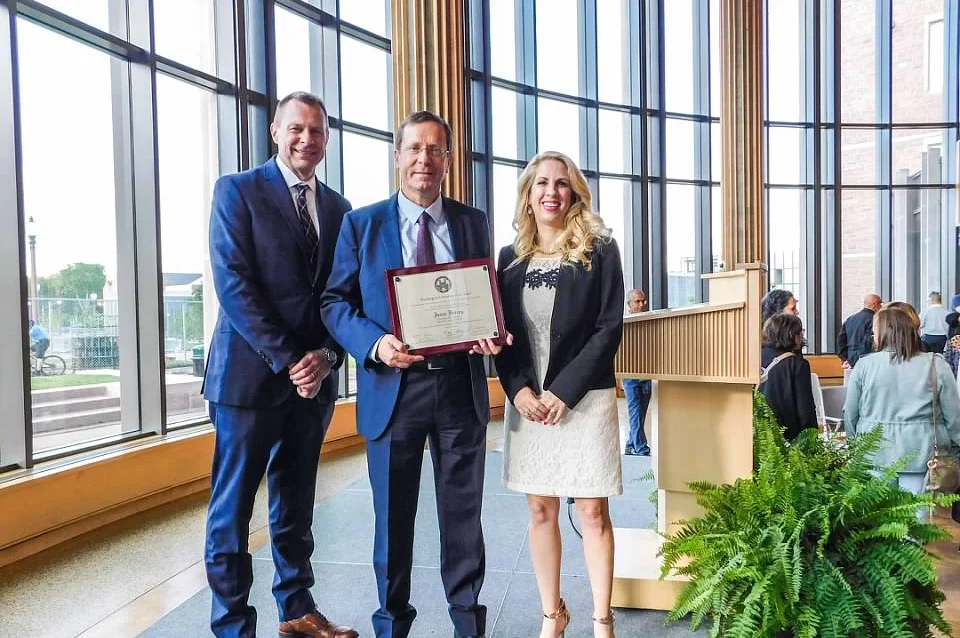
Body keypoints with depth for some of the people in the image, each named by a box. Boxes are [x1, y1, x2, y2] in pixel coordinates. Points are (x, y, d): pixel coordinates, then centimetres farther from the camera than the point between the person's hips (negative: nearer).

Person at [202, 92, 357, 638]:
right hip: (251, 372, -4)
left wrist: (326, 356, -8)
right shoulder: (238, 190, -1)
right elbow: (234, 285, -11)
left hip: (315, 376, 5)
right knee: (234, 505, 3)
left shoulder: (340, 209, 13)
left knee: (297, 504, 15)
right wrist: (287, 360, -16)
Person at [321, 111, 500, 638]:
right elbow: (335, 302, 1)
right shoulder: (361, 224, 3)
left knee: (463, 512, 12)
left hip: (461, 386, 2)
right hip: (393, 387, -1)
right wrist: (375, 343, -17)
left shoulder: (473, 223, 9)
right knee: (393, 516, 12)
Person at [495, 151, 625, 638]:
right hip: (526, 400, 3)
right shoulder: (511, 257, 9)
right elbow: (501, 333, 8)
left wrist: (564, 390, -14)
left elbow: (609, 328, -6)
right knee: (541, 510, 9)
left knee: (593, 512, 2)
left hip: (584, 399, -3)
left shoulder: (598, 250, 0)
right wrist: (519, 390, -8)